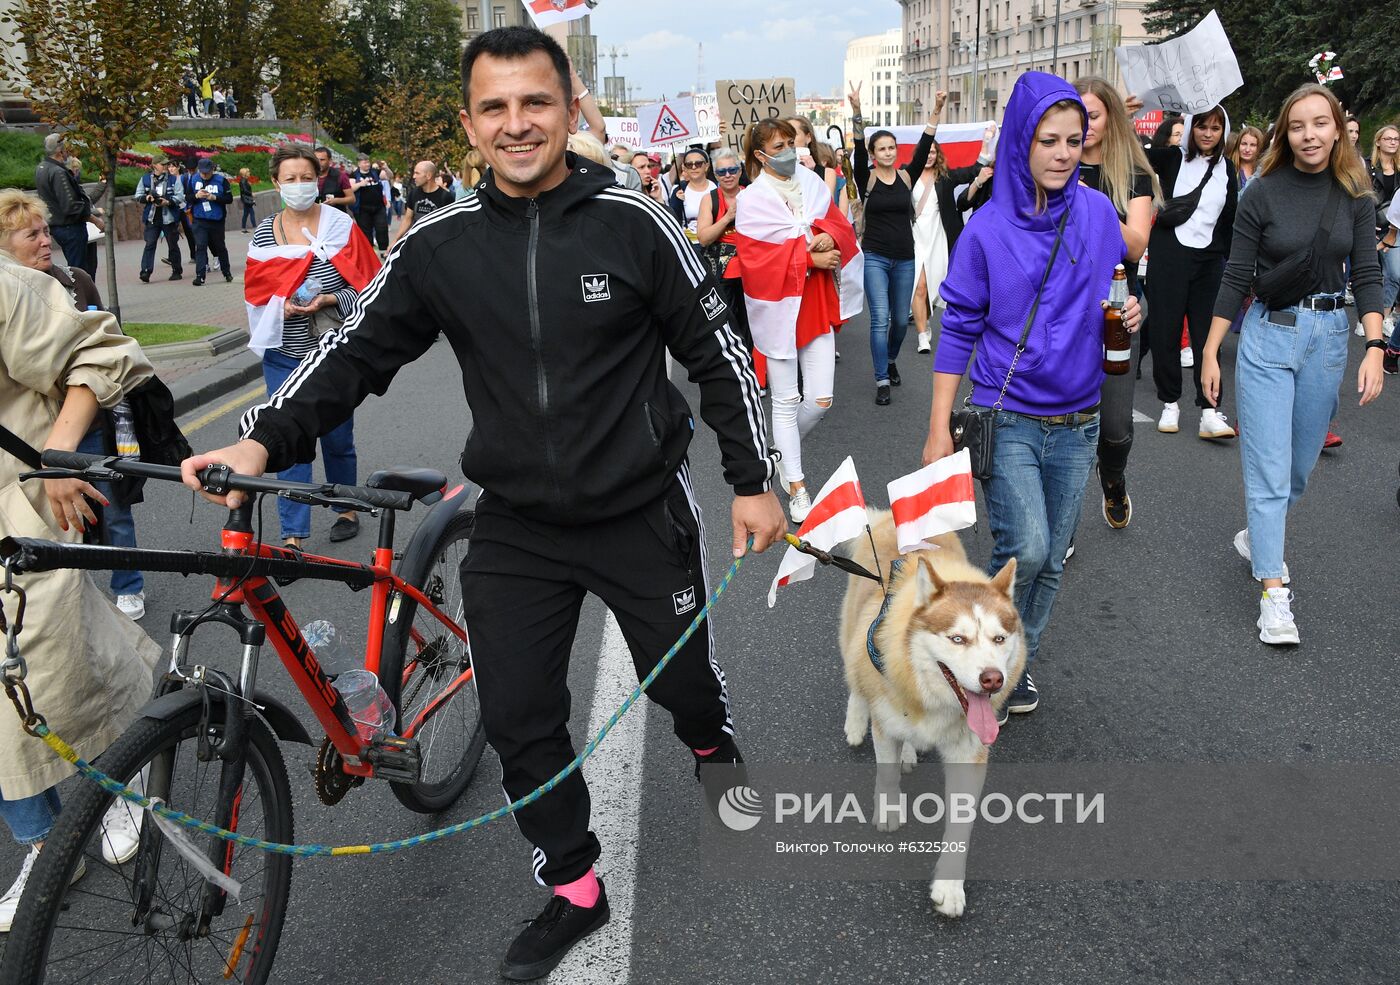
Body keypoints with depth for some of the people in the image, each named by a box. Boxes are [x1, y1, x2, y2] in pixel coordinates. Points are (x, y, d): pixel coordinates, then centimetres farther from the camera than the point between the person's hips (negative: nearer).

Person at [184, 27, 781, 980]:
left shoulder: (632, 222, -11)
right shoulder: (439, 245, -4)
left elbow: (717, 351, -5)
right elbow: (360, 349, 0)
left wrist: (753, 481, -3)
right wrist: (264, 438, -14)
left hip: (642, 513, -2)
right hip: (516, 528, 2)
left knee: (683, 677, 14)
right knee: (518, 720, 5)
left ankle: (712, 740, 53)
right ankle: (574, 891, 28)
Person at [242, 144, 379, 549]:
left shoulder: (340, 225, -4)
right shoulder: (263, 232, 4)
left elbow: (366, 287, -4)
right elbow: (256, 289, 11)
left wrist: (327, 301, -20)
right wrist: (282, 304, -10)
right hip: (284, 355, 2)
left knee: (337, 438, 10)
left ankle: (347, 510, 34)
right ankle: (293, 536, 6)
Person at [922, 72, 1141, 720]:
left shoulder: (1097, 212, 1)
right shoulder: (988, 227, -7)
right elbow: (959, 329, -4)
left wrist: (1129, 316, -10)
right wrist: (939, 429, -7)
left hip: (1077, 422, 4)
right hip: (1008, 417, -3)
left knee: (1052, 558, 11)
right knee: (1026, 549, -18)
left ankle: (1019, 663, 33)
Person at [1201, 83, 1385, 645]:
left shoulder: (1356, 196, 1)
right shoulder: (1264, 192, -6)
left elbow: (1366, 275, 1)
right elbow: (1237, 277, -3)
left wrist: (1374, 348, -11)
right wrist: (1210, 353, -3)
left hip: (1328, 336, 4)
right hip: (1268, 334, -3)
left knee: (1301, 463, 14)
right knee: (1269, 467, -6)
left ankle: (1256, 537, 39)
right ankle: (1274, 592, -4)